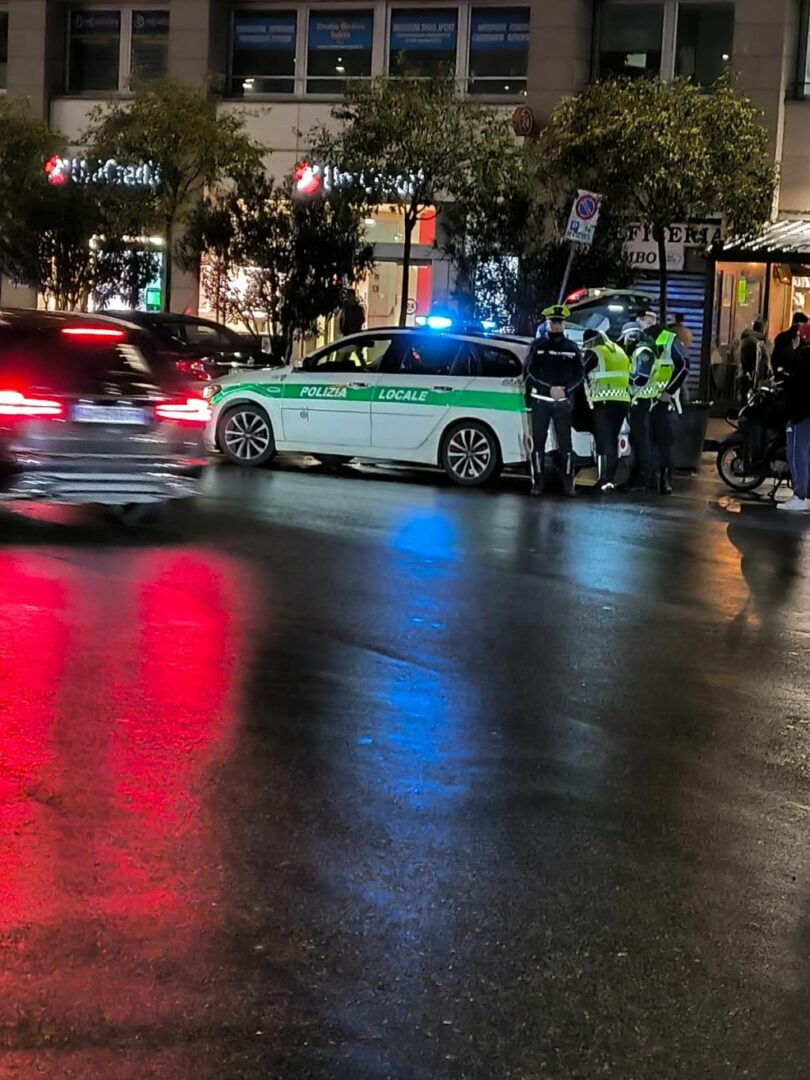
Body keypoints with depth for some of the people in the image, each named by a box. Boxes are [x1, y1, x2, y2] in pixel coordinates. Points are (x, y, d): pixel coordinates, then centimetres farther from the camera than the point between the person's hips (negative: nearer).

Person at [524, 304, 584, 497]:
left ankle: (568, 482, 3)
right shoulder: (537, 345, 3)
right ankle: (537, 482, 4)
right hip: (540, 400, -1)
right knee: (538, 442, 0)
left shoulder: (572, 348, 7)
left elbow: (579, 375, 6)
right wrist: (549, 389, -15)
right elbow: (529, 372, -3)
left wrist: (565, 389, -12)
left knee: (565, 442, -1)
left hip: (563, 402, 1)